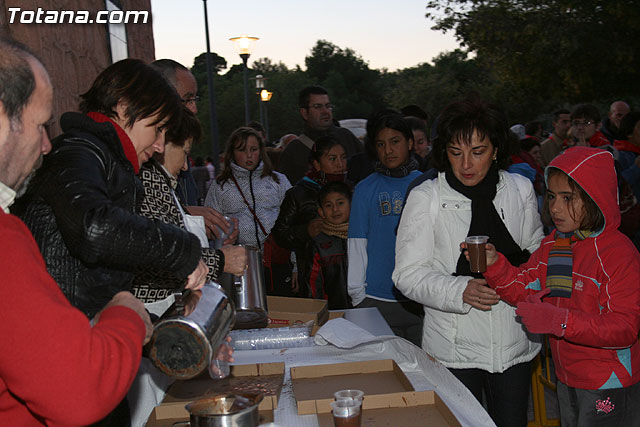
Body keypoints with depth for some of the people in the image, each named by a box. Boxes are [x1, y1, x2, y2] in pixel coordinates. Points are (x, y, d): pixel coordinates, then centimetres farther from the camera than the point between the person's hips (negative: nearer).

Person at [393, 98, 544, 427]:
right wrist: (460, 291, -26)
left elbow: (537, 253, 14)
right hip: (454, 349, -2)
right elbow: (408, 274, -10)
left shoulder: (520, 189, 2)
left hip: (515, 342, 3)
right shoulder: (425, 198, -9)